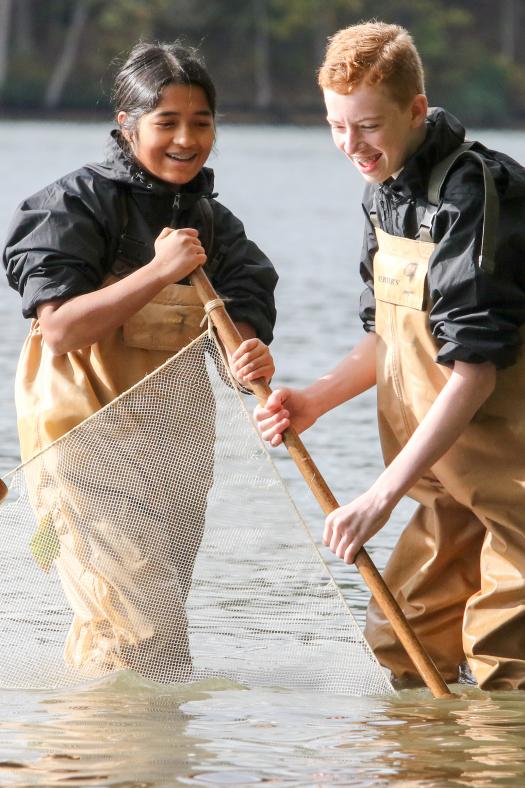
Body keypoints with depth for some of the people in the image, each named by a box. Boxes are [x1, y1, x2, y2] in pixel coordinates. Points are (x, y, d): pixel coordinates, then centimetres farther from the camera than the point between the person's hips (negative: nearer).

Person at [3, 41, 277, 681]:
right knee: (142, 628, -14)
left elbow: (243, 320, -2)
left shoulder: (214, 224, 9)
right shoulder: (79, 203, -11)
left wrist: (248, 355, -26)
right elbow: (57, 327, -21)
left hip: (176, 451, 7)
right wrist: (159, 270, -27)